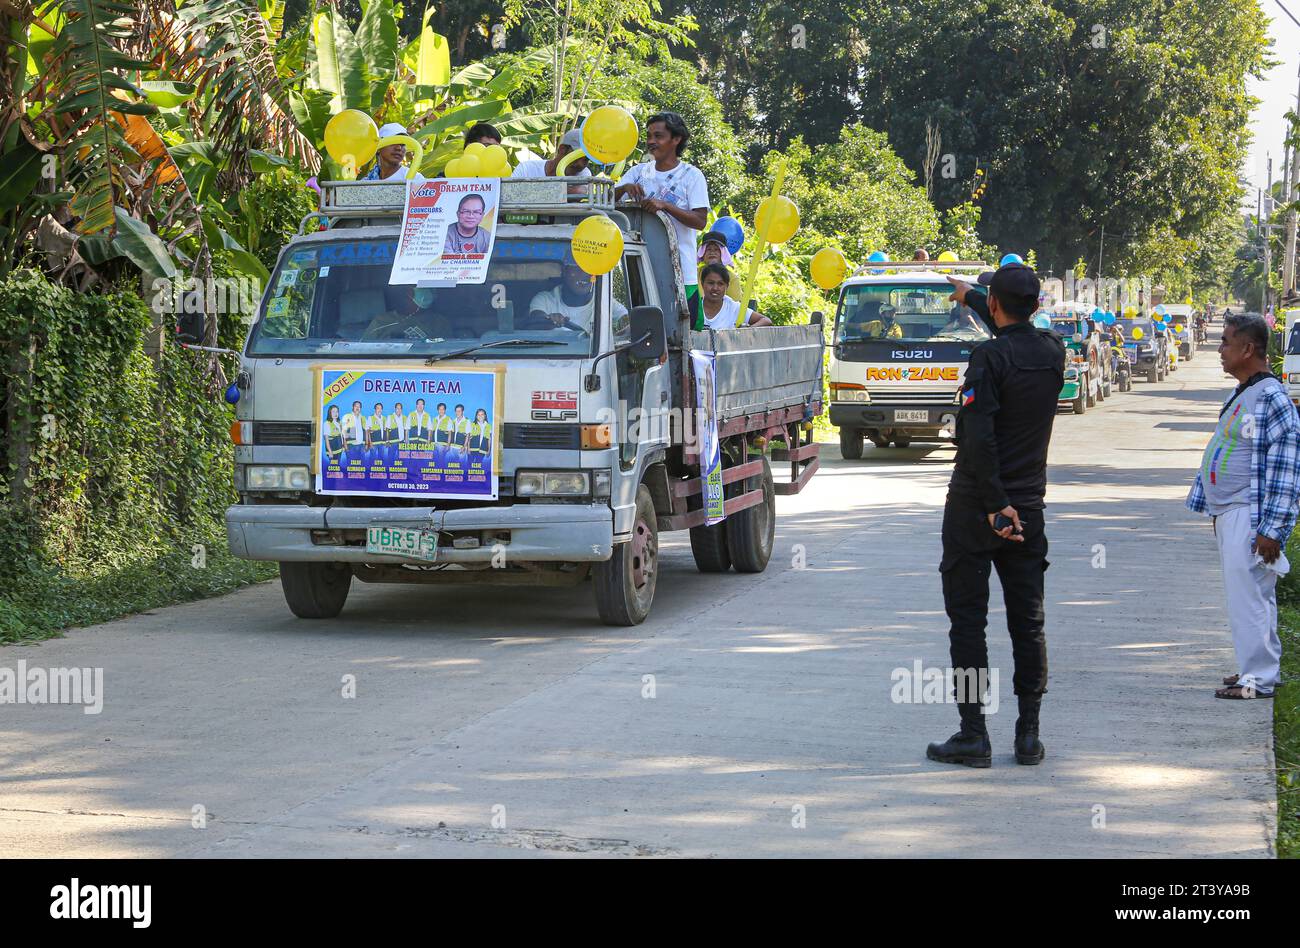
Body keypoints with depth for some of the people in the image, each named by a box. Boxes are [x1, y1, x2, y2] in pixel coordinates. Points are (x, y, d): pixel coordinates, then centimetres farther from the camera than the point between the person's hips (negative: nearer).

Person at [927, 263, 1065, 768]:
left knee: (968, 621, 1)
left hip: (975, 506, -5)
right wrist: (971, 297, 40)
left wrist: (996, 504, -20)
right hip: (1029, 508, 6)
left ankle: (973, 735, 1)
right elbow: (1019, 332, 29)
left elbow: (978, 438, -24)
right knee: (1028, 623, 9)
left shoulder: (989, 357, -15)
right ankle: (1028, 735, 11)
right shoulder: (1053, 352, 4)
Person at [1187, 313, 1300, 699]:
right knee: (1251, 594, 16)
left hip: (1250, 516, -10)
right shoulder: (1241, 395, 15)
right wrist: (1216, 511, 24)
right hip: (1228, 514, 10)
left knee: (1248, 594, -8)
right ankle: (1262, 668, 25)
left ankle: (1258, 678, -3)